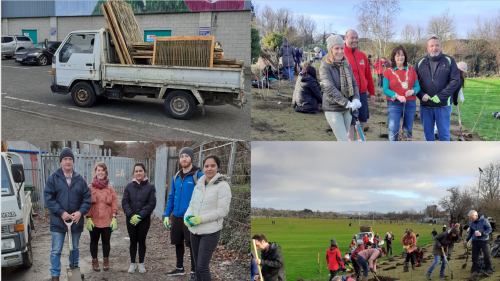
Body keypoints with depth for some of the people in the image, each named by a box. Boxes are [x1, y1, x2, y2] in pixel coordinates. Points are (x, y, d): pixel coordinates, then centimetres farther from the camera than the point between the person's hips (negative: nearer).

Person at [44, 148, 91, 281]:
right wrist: (61, 213, -19)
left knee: (75, 249, 17)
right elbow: (48, 198, -10)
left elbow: (87, 198, 2)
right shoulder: (53, 178, -4)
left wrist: (80, 212, -14)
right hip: (58, 221, -3)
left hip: (76, 221, 3)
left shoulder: (79, 179, 4)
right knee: (56, 251, 3)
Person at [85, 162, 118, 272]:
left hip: (107, 221, 1)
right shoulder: (90, 187, -1)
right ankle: (95, 261, 24)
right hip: (94, 221, -1)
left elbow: (114, 203, 4)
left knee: (106, 241, 8)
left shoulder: (110, 188, 4)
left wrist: (114, 218, -2)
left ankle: (106, 260, 25)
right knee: (94, 241, 11)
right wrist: (88, 218, -9)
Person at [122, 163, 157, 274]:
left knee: (141, 241, 8)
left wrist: (140, 216, -15)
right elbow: (124, 202, -2)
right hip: (131, 219, 1)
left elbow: (152, 204, -8)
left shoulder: (150, 187, -3)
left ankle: (141, 263, 20)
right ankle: (132, 263, 20)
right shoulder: (129, 187, 2)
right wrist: (131, 215, -16)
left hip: (144, 220, -1)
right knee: (133, 241, 9)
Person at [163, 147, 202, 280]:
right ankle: (179, 268, 34)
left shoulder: (198, 176, -10)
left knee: (192, 245, 2)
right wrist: (166, 215, 10)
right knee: (178, 243, 17)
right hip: (176, 217, 6)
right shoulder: (176, 177, 9)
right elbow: (171, 197, 15)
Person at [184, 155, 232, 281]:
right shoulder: (199, 184, 9)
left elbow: (222, 211, -15)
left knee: (202, 266, -9)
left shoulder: (223, 185, -11)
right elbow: (192, 204, 15)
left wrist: (201, 218, -20)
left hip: (210, 232, -6)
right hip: (194, 230, 7)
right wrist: (187, 217, -5)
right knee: (197, 265, 15)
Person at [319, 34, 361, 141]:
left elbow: (354, 83, 5)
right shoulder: (325, 67, -13)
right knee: (343, 140, -10)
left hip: (347, 109, 6)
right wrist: (346, 103, -31)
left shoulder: (347, 65, 7)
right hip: (333, 109, -6)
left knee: (344, 137, 15)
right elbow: (330, 88, -22)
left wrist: (356, 99, -15)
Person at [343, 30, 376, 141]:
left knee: (362, 119, 15)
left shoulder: (362, 55, 10)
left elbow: (368, 75, 15)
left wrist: (372, 93, 15)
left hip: (362, 94, 6)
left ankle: (360, 139, 33)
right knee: (350, 122, 0)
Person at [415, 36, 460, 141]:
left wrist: (441, 96, -15)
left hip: (443, 105, -2)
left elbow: (455, 81, -6)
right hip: (425, 105, 2)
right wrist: (421, 95, -11)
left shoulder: (449, 61, 0)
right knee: (427, 132, 11)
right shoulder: (420, 62, 7)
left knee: (444, 132, 3)